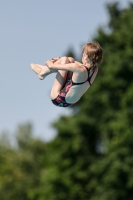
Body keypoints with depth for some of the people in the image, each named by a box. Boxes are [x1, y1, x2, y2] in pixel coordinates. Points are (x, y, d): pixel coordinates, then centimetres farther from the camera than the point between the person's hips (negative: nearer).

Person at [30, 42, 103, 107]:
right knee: (70, 60, 8)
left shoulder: (78, 68, -29)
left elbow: (52, 66, -18)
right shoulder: (95, 69, -8)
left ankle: (43, 72, 15)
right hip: (71, 101, 7)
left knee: (65, 60, -6)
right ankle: (44, 70, 23)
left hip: (59, 100, -7)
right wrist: (60, 60, 24)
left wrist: (49, 63, 8)